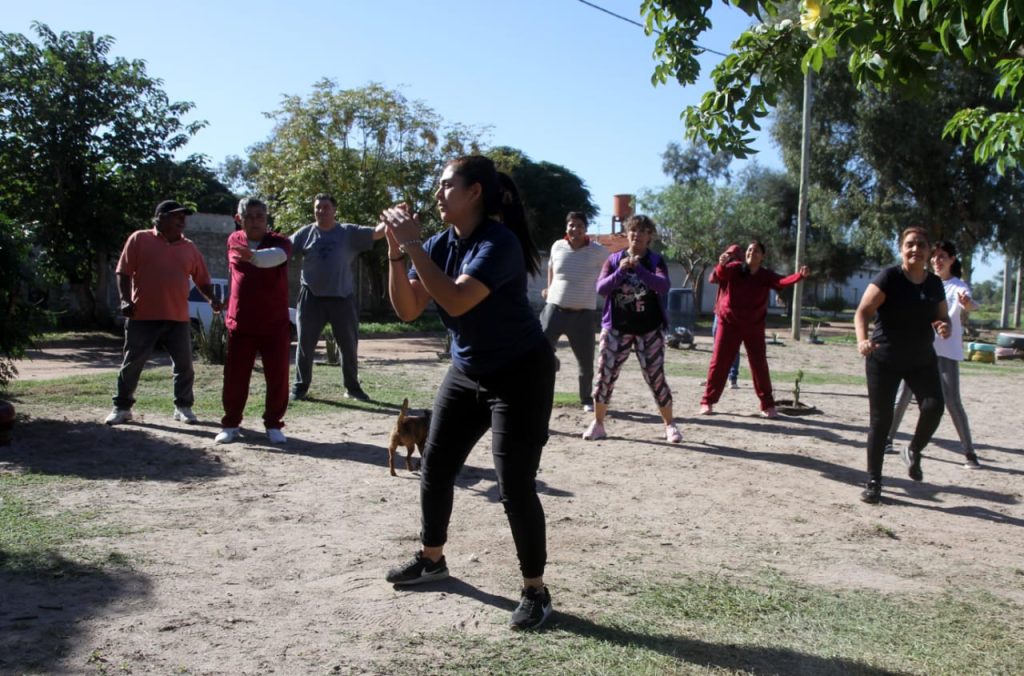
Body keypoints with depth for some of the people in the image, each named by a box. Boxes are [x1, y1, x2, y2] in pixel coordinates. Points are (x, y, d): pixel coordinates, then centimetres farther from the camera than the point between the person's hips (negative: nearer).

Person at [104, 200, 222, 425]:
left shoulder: (189, 248, 11)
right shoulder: (139, 239, 2)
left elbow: (202, 279, 13)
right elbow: (123, 272, 0)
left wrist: (212, 299, -4)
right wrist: (125, 299, -10)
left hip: (178, 318, 3)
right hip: (143, 316, -3)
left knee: (184, 364, 4)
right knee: (132, 363, 5)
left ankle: (183, 407, 18)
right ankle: (122, 407, 17)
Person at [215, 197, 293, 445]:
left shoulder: (280, 242, -7)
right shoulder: (233, 240, 6)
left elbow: (275, 256, -33)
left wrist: (253, 256, -55)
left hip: (275, 325, -2)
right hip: (240, 324, 3)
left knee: (278, 378, 0)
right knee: (235, 377, 4)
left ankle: (273, 425, 15)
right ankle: (230, 424, 18)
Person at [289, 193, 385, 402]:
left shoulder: (349, 233, 1)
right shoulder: (305, 233, 3)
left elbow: (376, 233, -6)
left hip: (342, 298, 0)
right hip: (311, 297, 0)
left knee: (349, 345, 8)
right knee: (305, 344, 6)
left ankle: (352, 387, 21)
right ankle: (300, 386, 18)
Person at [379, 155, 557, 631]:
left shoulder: (499, 242, -22)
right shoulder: (442, 244, 1)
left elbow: (456, 301, -34)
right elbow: (408, 310, -3)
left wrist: (413, 245, -29)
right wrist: (396, 251, -15)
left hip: (520, 376, -8)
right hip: (466, 373, 8)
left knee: (515, 487, -9)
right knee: (435, 469, 14)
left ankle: (535, 591, 7)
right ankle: (431, 560, 35)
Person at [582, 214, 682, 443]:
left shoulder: (656, 261, 0)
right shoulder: (614, 259, 4)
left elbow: (664, 286, -17)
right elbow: (601, 288, -6)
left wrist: (639, 269, -27)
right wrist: (620, 271, -20)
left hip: (649, 330, -1)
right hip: (616, 328, 1)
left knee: (656, 378, 0)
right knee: (605, 375, -1)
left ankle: (669, 425, 14)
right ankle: (598, 424, 12)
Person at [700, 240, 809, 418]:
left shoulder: (766, 275, -3)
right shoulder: (734, 268, -7)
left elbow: (782, 281, -20)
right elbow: (721, 274, -26)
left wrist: (800, 275, -40)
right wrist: (722, 264, -51)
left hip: (754, 326, 1)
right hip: (729, 322, -1)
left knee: (759, 365, 3)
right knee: (719, 362, 1)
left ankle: (767, 405, 14)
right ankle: (707, 402, 10)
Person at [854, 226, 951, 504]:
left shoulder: (935, 283, 4)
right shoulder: (889, 278, -11)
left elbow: (942, 316, 18)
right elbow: (862, 312, -17)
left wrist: (945, 327, -6)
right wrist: (862, 340, -36)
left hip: (922, 360, 4)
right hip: (884, 359, -4)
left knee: (933, 406, -18)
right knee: (881, 419, -1)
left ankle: (914, 451, 13)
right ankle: (873, 481, 11)